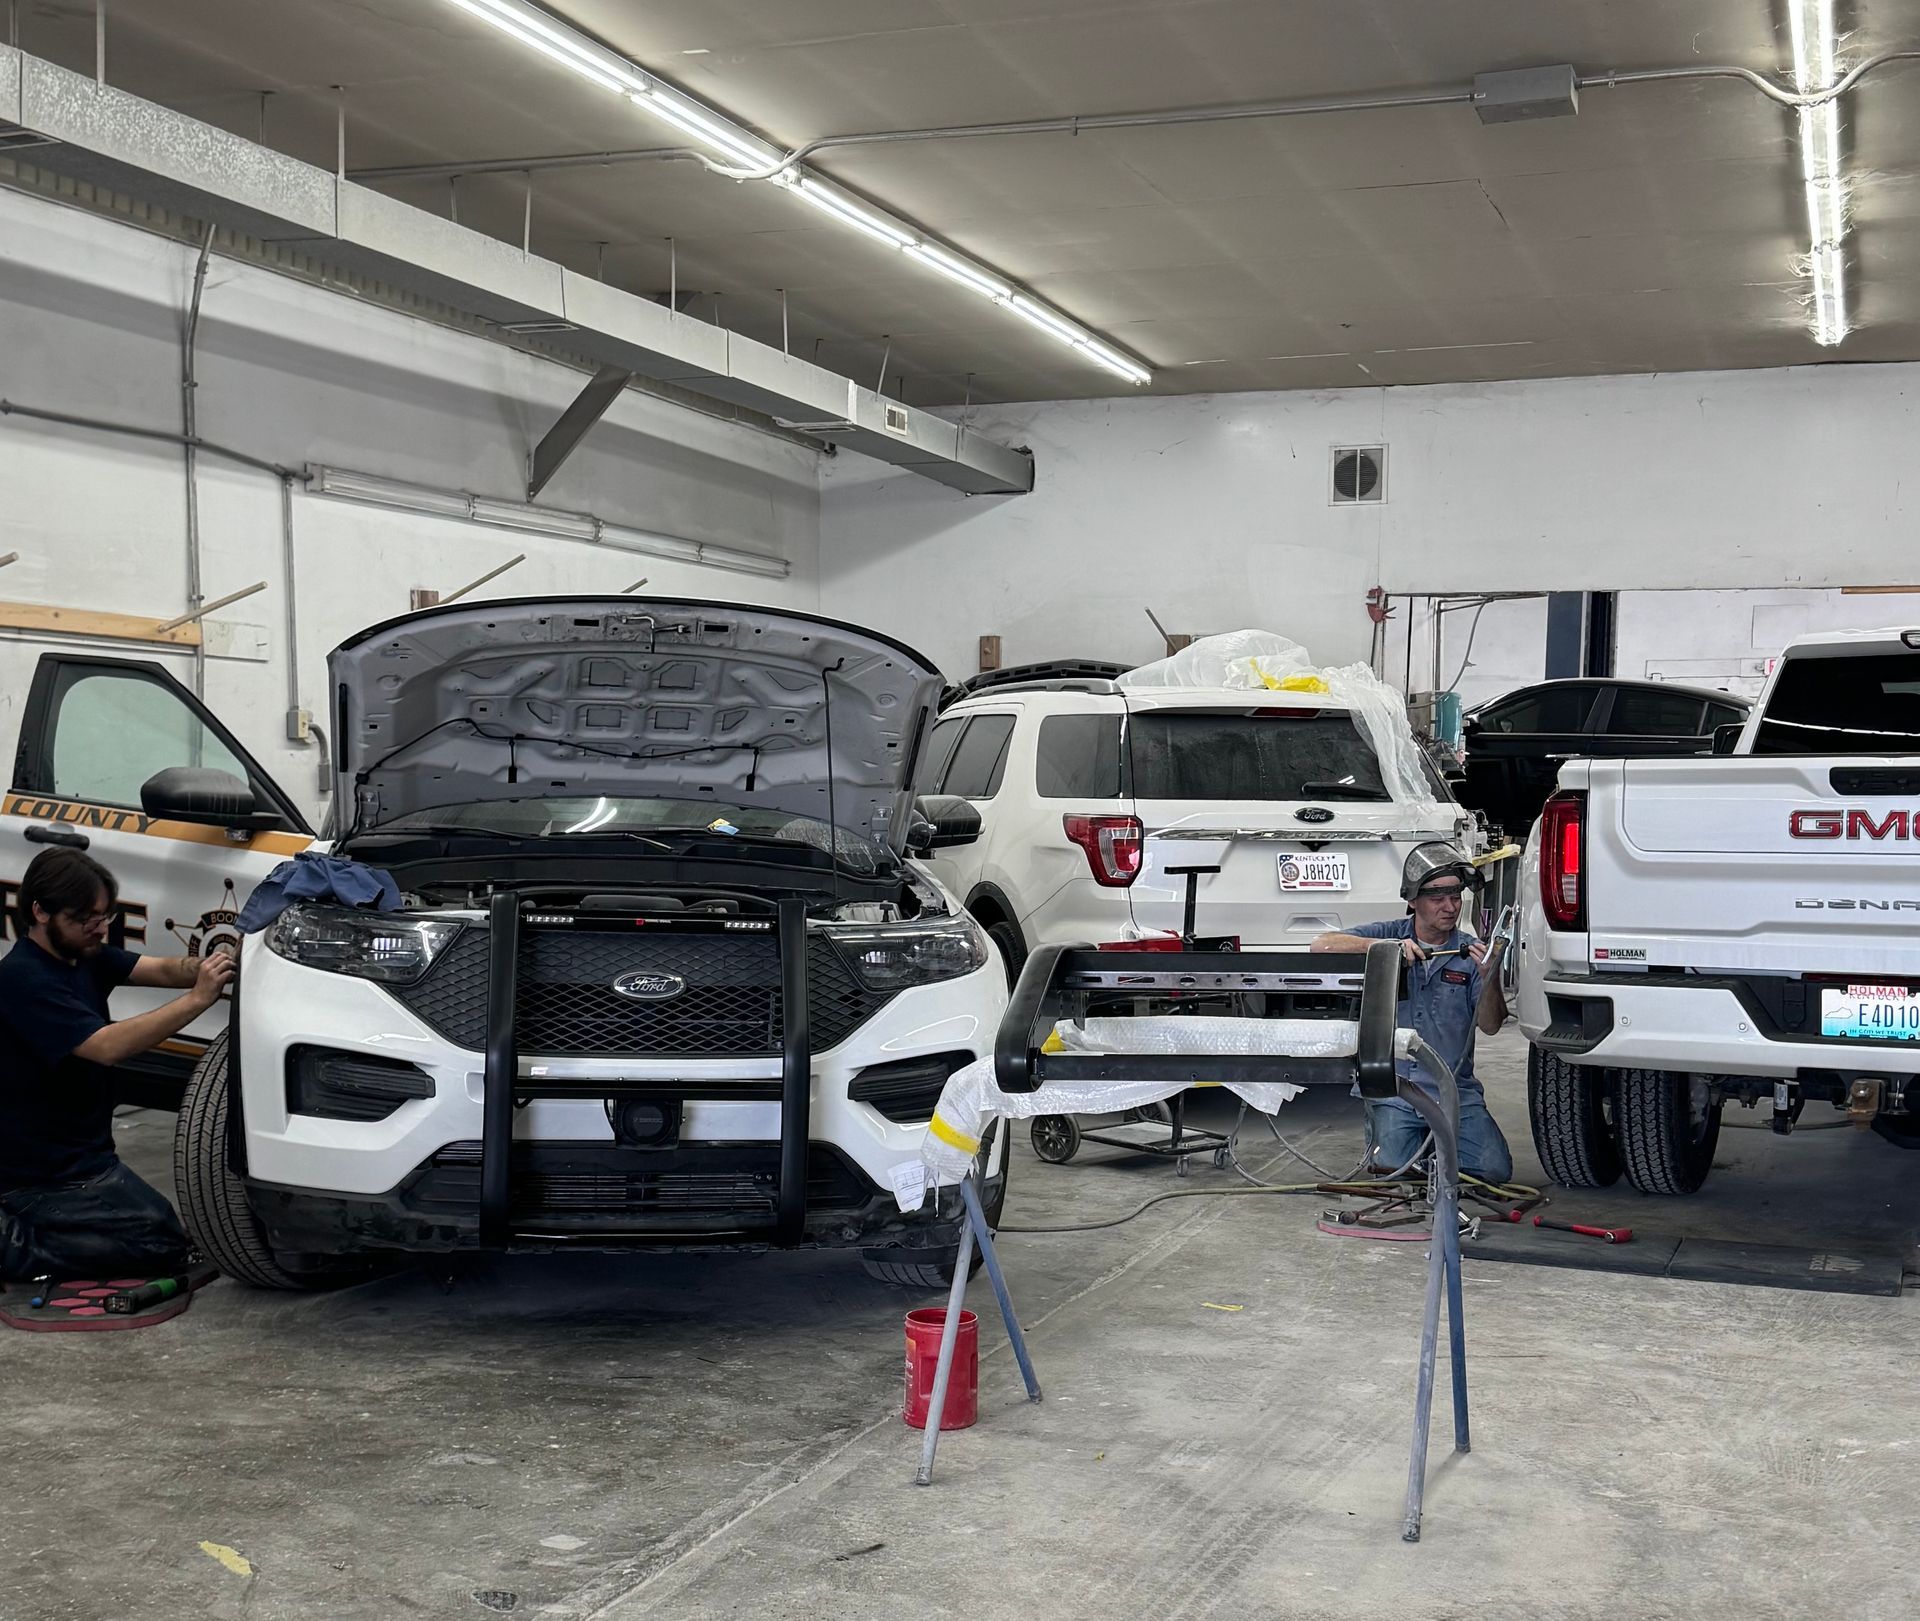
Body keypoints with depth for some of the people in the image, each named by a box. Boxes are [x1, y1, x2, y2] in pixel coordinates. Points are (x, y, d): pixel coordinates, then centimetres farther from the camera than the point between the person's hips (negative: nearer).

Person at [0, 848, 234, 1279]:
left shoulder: (82, 954, 7)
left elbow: (161, 970, -3)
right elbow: (107, 1046, -32)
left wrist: (208, 967, -25)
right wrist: (197, 999, -34)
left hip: (78, 1152, 10)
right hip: (42, 1173, -10)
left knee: (157, 1224, 20)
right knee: (166, 1243, -12)